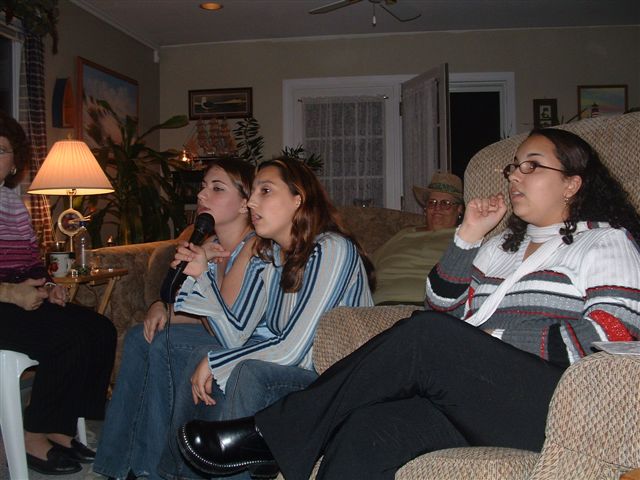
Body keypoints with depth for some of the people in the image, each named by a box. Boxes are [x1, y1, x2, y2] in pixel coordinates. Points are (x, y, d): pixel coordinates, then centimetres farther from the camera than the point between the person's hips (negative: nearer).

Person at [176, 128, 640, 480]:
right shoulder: (503, 246, 27)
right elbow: (443, 307, 20)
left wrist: (493, 344, -8)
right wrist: (468, 237, 9)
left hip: (554, 407, -5)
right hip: (481, 401, 5)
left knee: (424, 337, -29)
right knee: (366, 432, -25)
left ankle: (268, 436, -19)